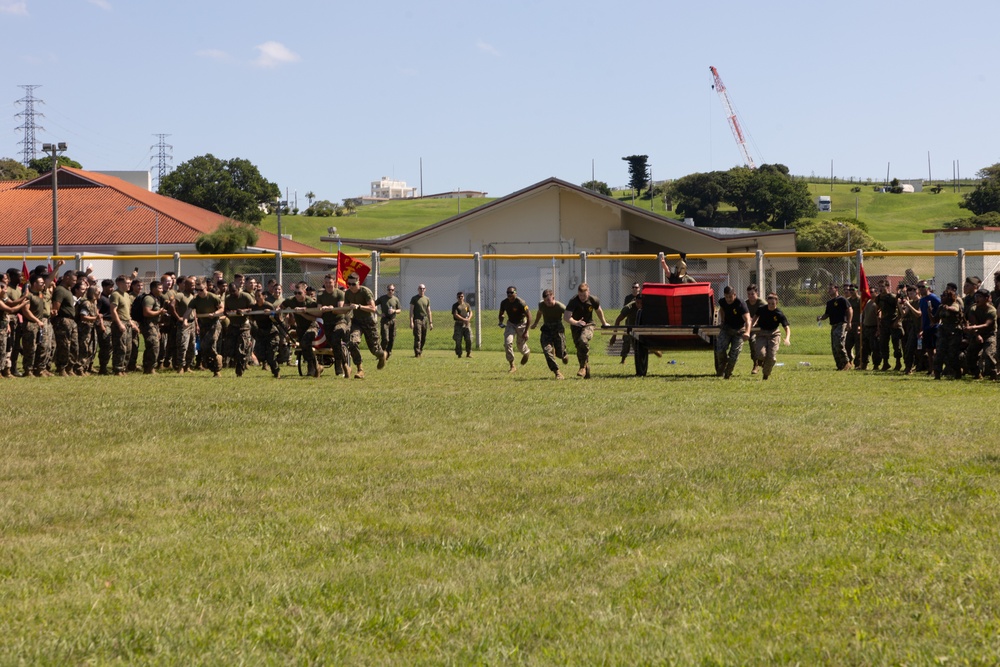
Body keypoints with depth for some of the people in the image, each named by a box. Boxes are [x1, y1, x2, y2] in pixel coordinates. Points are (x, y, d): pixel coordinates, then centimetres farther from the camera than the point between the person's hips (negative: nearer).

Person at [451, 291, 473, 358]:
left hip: (467, 324, 3)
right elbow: (455, 315, -9)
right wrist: (464, 319, -17)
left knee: (469, 339, -5)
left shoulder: (467, 305, 13)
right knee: (458, 340, -2)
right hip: (459, 324, -3)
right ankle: (459, 354, 6)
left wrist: (469, 319, -13)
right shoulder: (455, 305, 1)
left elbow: (470, 312, 8)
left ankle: (468, 353, 7)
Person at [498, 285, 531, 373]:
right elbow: (501, 314, 9)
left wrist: (526, 332, -24)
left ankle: (527, 352, 47)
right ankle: (512, 366, -5)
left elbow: (529, 316, -22)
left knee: (520, 345, 7)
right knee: (507, 343, -14)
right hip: (510, 324, 4)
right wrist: (501, 322, -13)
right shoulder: (504, 303, -10)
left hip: (521, 324, -4)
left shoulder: (520, 303, -26)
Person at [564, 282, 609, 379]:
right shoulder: (573, 302, -20)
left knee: (583, 340, -31)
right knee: (579, 349, 0)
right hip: (576, 326, 1)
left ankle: (583, 367, -20)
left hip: (588, 325, -1)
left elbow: (599, 311, 12)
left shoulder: (593, 300, -11)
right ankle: (587, 374, 16)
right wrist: (576, 322, -48)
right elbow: (566, 316, -30)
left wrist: (604, 323, 26)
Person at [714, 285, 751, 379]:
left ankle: (727, 374, 15)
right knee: (720, 350, -16)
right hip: (726, 328, 3)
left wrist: (747, 332, -59)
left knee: (733, 355, -7)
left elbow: (747, 320, -41)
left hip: (738, 331, -3)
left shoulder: (740, 305, -28)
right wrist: (722, 321, 7)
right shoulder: (722, 302, -10)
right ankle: (720, 371, 9)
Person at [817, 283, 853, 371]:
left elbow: (849, 311, -8)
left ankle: (846, 363, -12)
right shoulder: (829, 303, 20)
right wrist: (820, 318, 4)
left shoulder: (842, 300, -4)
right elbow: (826, 315, 25)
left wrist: (848, 323, -16)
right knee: (834, 347, 5)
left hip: (841, 325, -9)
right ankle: (840, 366, 10)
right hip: (833, 326, 9)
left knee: (838, 344, -20)